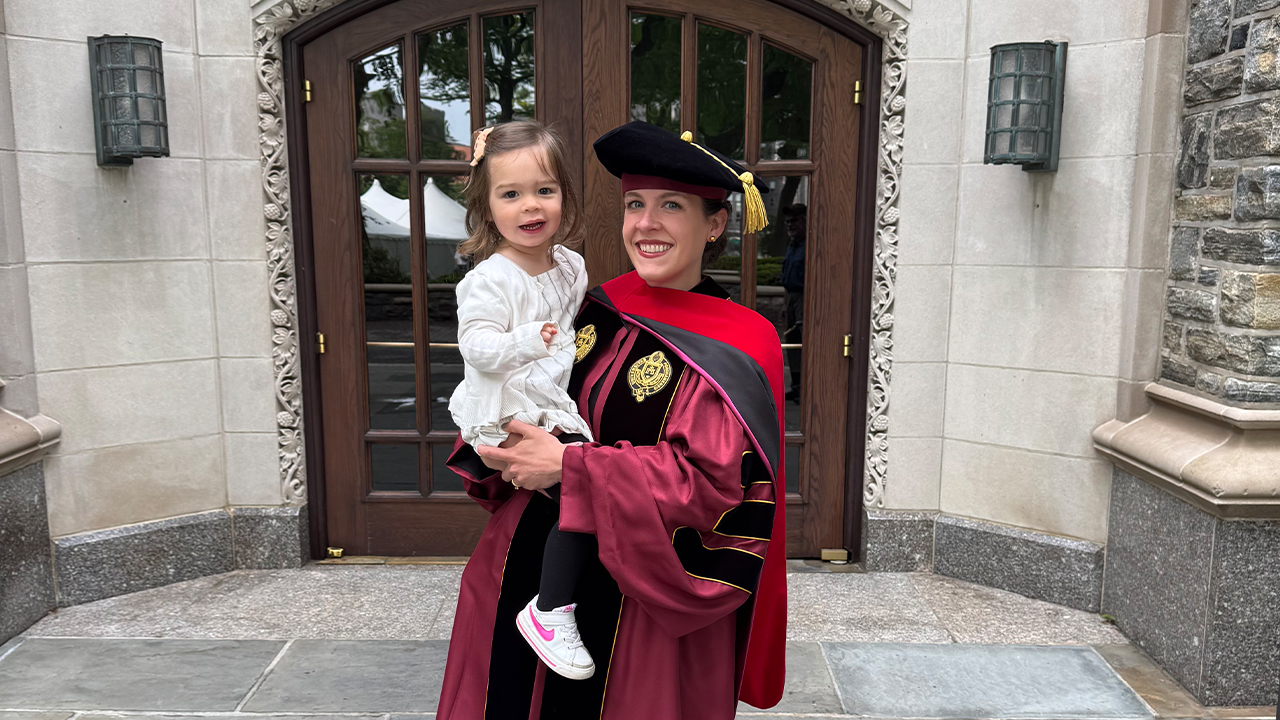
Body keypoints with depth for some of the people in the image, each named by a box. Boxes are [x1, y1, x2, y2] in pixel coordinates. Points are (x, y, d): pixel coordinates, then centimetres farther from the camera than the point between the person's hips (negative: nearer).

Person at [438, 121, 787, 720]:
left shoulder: (737, 347, -13)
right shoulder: (592, 309, 2)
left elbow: (707, 481, -20)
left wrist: (570, 468, -22)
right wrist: (497, 440, -12)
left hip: (643, 598, -5)